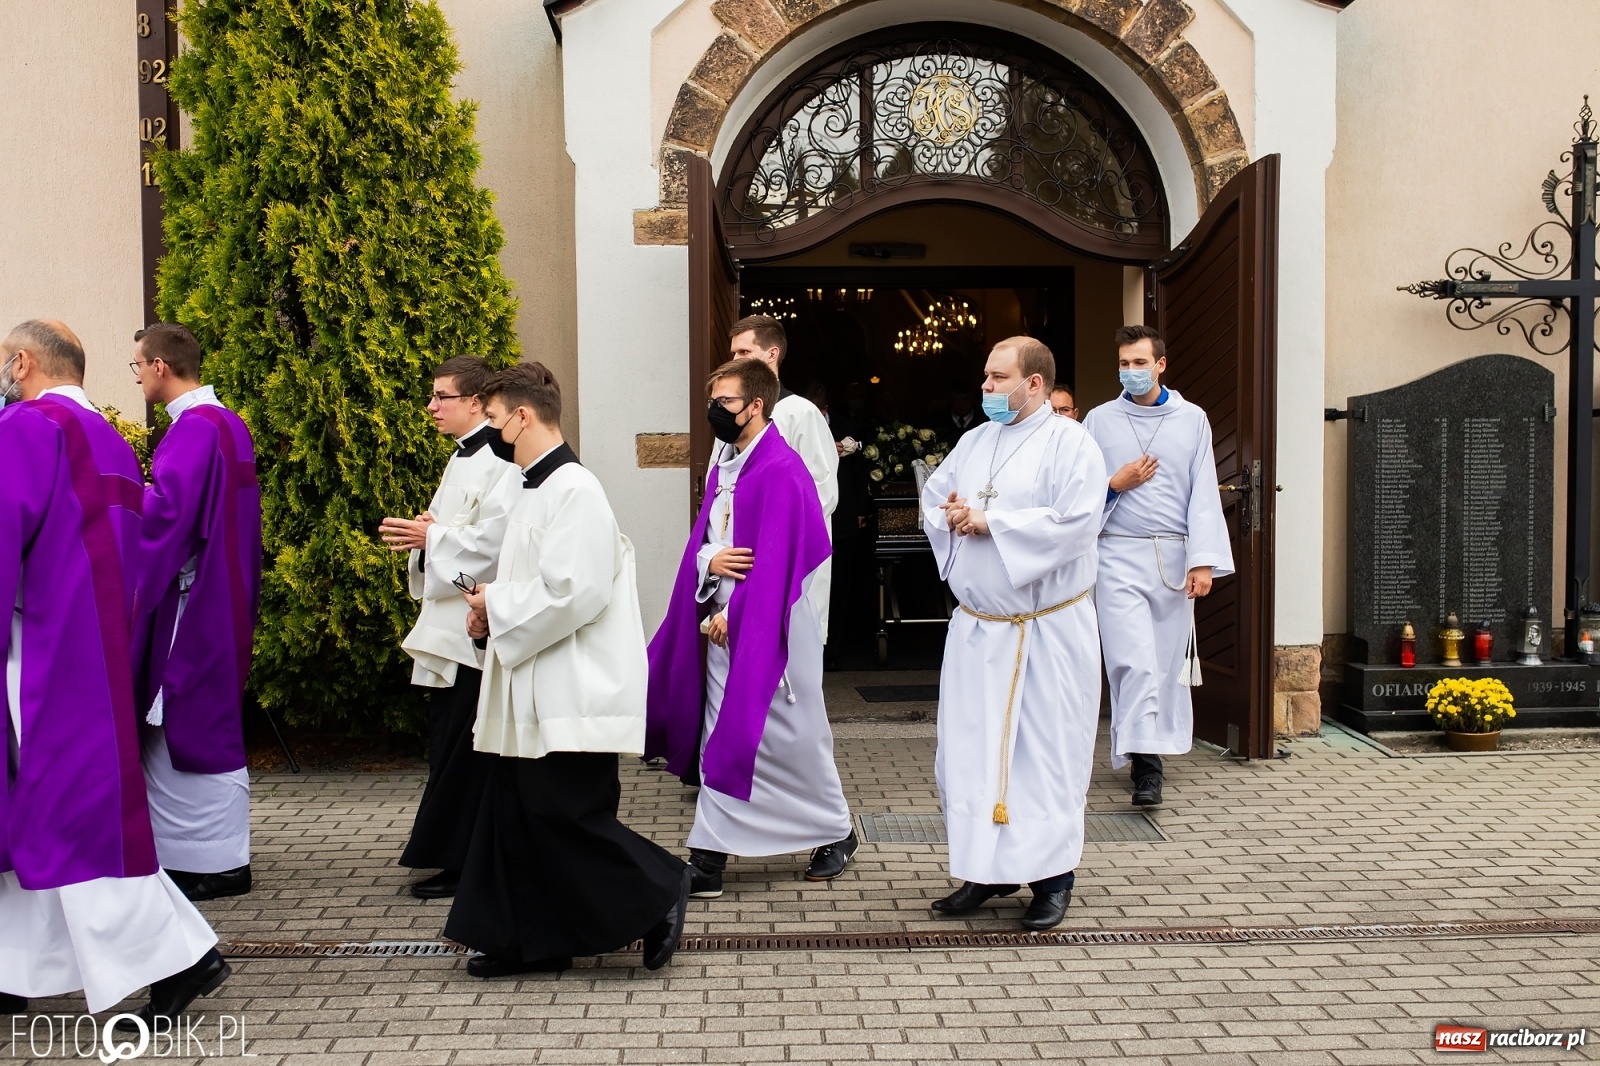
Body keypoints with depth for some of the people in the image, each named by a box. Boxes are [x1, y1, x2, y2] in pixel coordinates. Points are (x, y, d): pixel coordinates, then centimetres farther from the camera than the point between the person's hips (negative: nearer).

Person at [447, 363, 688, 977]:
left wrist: (497, 606, -13)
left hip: (571, 692, -10)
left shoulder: (574, 491, -17)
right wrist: (494, 606, 3)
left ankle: (657, 894, 11)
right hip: (533, 690, 10)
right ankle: (528, 941, 22)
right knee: (518, 813, 13)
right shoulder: (531, 486, 14)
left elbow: (574, 592, -24)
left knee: (565, 815, -6)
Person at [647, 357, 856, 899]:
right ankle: (708, 858, 10)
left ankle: (836, 831, 27)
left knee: (793, 737, 5)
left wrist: (733, 613, -15)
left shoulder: (782, 470, -16)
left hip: (770, 625, -8)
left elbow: (775, 560, -19)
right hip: (724, 623, 8)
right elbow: (701, 540, 12)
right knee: (720, 738, 6)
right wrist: (708, 560, -10)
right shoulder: (724, 468, 11)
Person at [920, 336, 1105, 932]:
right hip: (977, 628, 6)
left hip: (1048, 632, -6)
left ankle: (1053, 876, 13)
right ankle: (989, 870, 19)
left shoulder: (1069, 442, -8)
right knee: (969, 748, 8)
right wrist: (951, 516, -7)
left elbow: (1075, 521, -21)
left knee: (1047, 750, 1)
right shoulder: (976, 440, 13)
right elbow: (932, 498, 17)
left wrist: (988, 521, -16)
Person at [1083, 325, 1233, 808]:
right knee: (1133, 660, -10)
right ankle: (1145, 766, -10)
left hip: (1174, 556, 1)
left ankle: (1158, 746, 21)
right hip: (1120, 554, -1)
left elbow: (1204, 495, 2)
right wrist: (1115, 484, -8)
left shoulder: (1192, 419, 7)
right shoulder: (1100, 421, 7)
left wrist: (1204, 561, -6)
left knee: (1169, 660, 6)